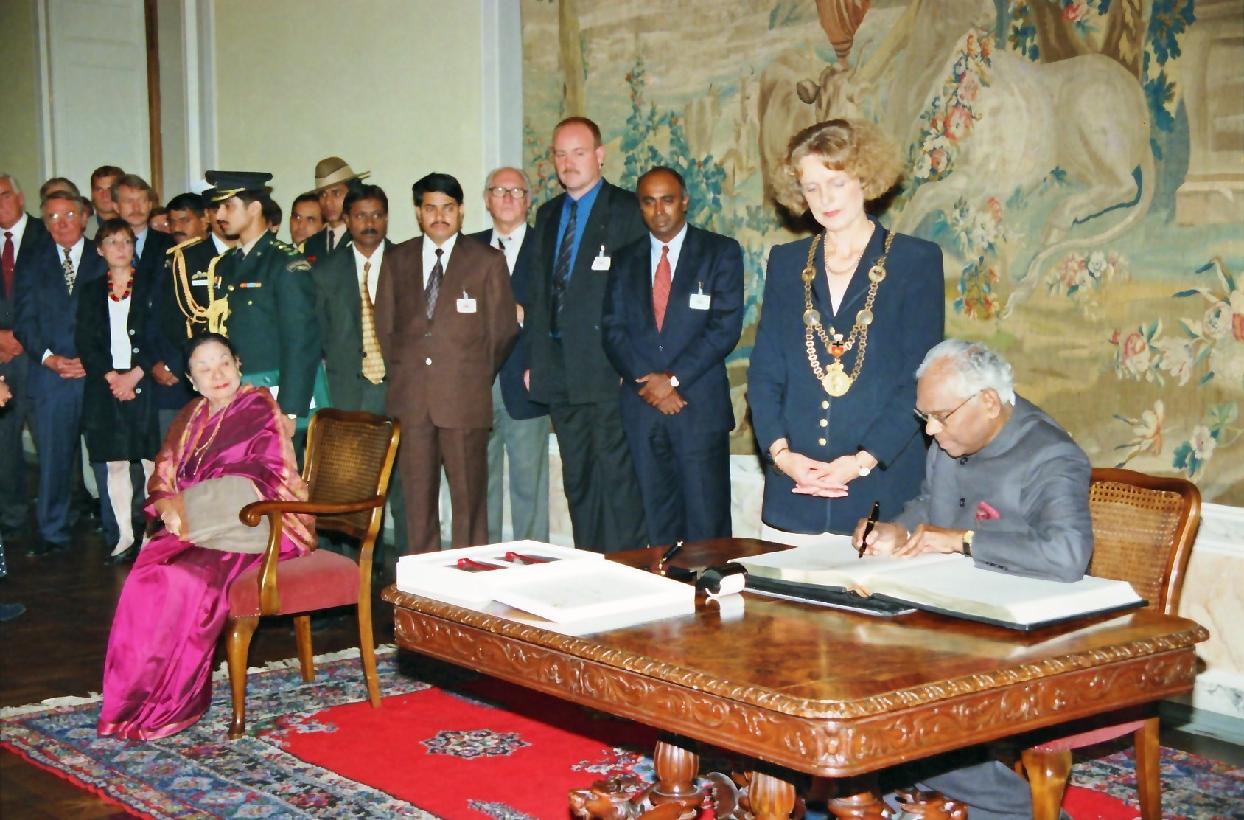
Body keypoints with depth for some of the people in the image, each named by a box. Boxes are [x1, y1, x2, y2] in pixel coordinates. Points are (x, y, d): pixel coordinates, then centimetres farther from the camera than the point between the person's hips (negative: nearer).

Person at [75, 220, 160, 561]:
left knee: (152, 461, -5)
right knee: (114, 463, 3)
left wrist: (135, 375, -11)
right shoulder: (90, 292, 13)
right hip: (104, 387, 2)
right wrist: (110, 376, -8)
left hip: (143, 383, -2)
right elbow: (85, 343, 5)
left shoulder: (151, 288, 6)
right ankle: (124, 534, 8)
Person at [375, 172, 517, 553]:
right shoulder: (396, 259, 13)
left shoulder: (488, 261, 3)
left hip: (465, 398, -2)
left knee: (469, 495, -1)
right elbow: (384, 324, 17)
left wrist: (476, 377, 9)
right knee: (417, 494, 5)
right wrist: (402, 370, 11)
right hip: (409, 396, 3)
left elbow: (503, 330, 6)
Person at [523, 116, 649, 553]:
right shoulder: (547, 215, 18)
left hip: (609, 367, -6)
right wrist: (534, 358, 12)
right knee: (577, 479, 11)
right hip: (559, 368, 7)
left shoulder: (628, 210, -3)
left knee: (617, 474, -7)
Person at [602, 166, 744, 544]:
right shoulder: (625, 260, 14)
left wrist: (673, 379, -12)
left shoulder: (721, 252, 3)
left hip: (701, 406, -3)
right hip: (641, 407, 3)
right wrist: (646, 380, -9)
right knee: (657, 524, 6)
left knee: (706, 525, -4)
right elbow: (613, 329, 7)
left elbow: (725, 326, -6)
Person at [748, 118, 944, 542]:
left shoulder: (916, 260, 2)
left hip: (881, 491, -3)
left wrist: (862, 461, -15)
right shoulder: (786, 262, 13)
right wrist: (780, 451, -8)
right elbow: (763, 373, 9)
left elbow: (920, 379, -4)